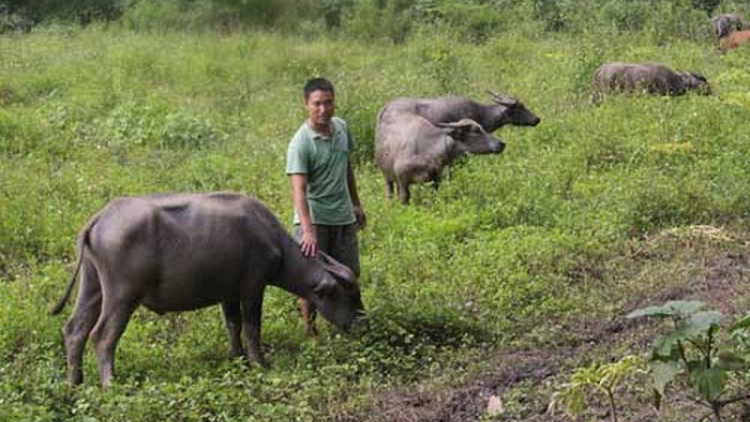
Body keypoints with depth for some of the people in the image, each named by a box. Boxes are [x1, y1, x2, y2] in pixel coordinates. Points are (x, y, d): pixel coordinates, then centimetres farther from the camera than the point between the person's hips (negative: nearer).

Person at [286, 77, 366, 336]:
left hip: (343, 216, 6)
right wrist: (308, 231, -36)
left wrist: (356, 203, 22)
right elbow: (298, 191, -26)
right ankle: (309, 328, 14)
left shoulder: (341, 128, 1)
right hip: (313, 218, -6)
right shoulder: (301, 143, -20)